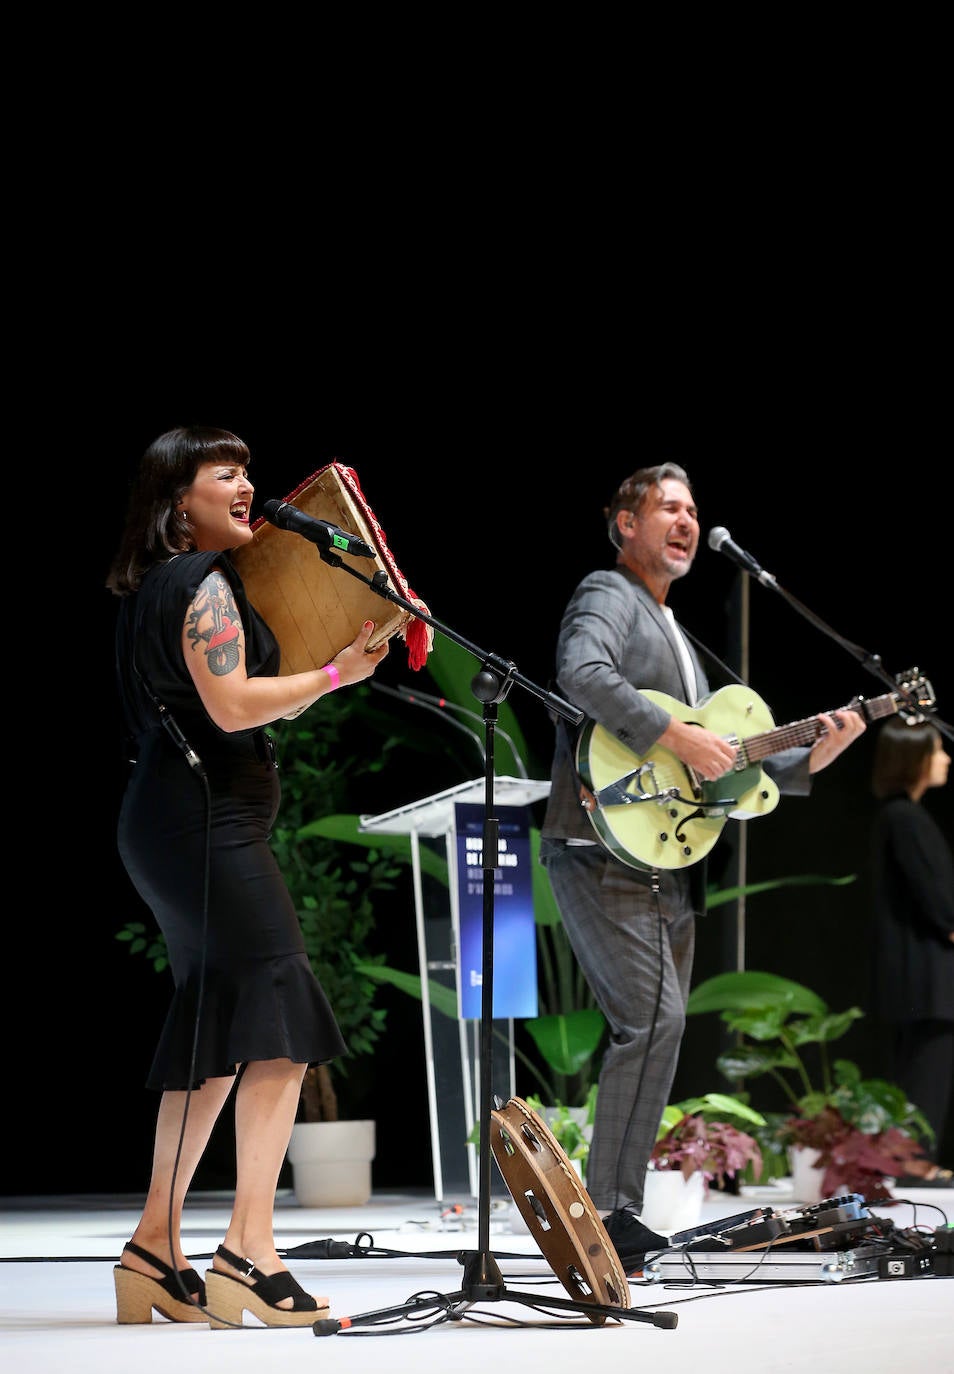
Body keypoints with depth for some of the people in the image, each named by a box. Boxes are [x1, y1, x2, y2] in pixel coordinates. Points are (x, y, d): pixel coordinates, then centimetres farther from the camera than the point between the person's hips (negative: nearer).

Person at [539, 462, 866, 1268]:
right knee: (654, 1018, -19)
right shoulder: (608, 596, -1)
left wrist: (809, 758, 13)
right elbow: (582, 676, -25)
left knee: (657, 1029, 7)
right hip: (605, 856, -10)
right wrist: (679, 738, -25)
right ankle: (608, 1213, -18)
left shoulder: (677, 638, 27)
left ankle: (617, 1218, 11)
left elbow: (722, 767, 25)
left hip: (668, 866, 10)